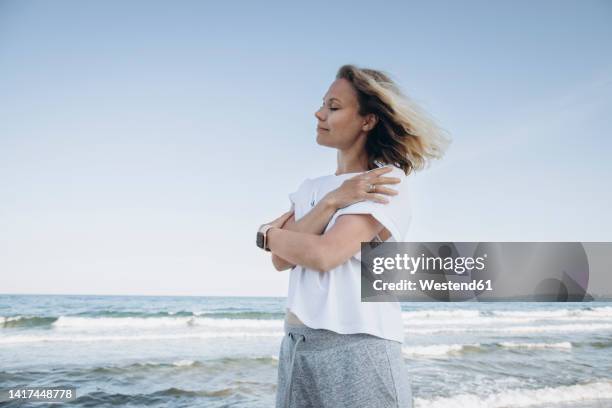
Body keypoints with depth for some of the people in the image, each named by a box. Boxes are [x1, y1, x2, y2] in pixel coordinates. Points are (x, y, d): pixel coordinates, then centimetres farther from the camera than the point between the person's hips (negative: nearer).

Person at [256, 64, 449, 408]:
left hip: (358, 349, -5)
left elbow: (324, 254, -19)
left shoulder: (388, 183, -8)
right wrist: (332, 201, -13)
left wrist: (268, 234, -1)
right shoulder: (311, 188, 11)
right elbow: (281, 261, -3)